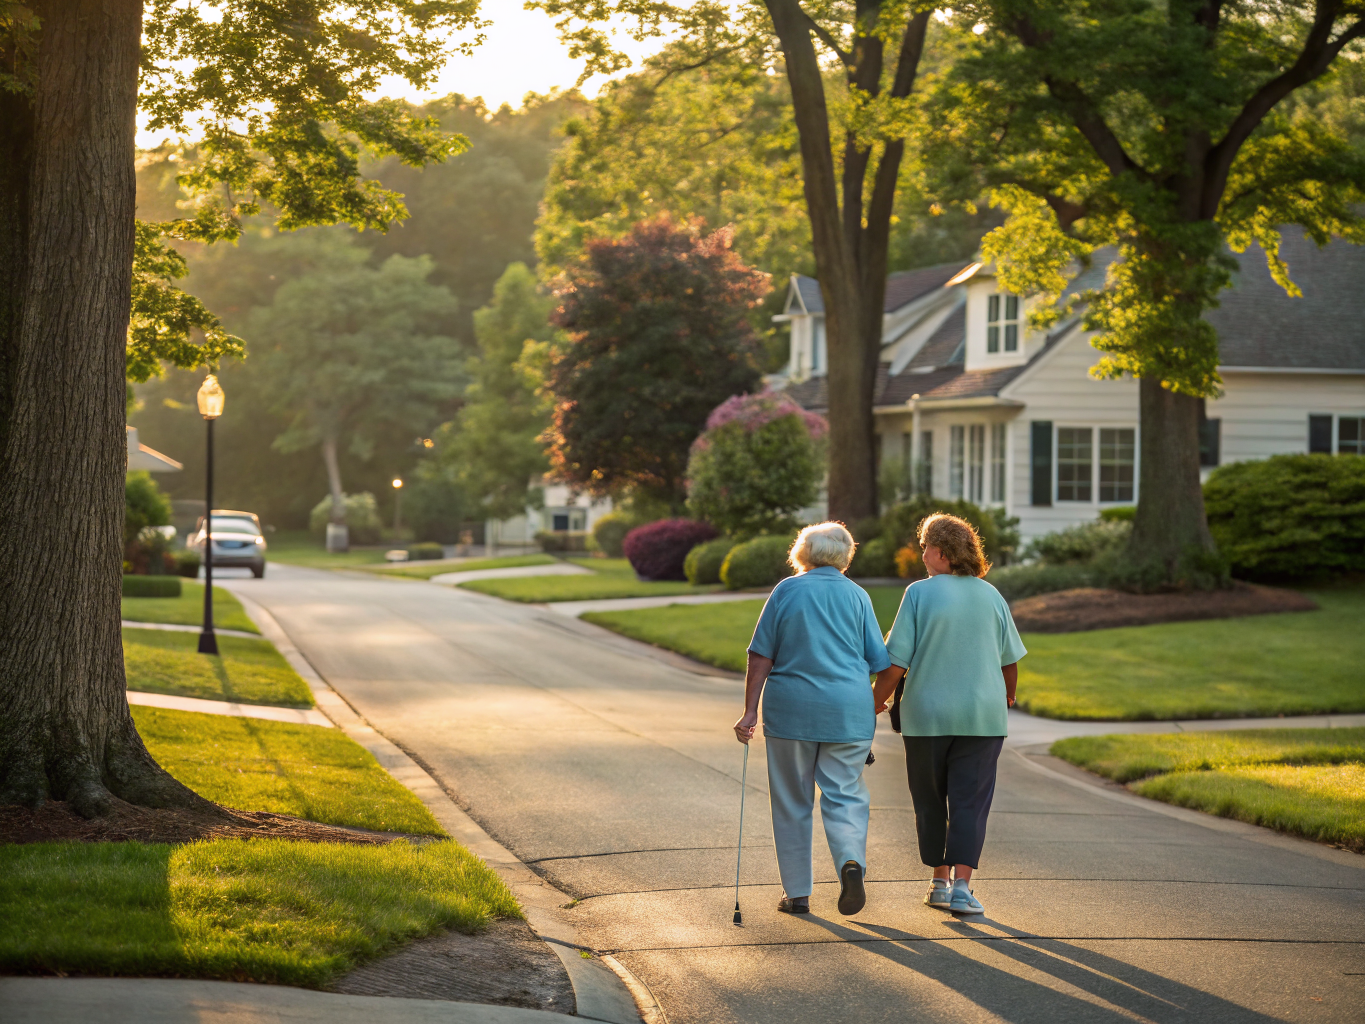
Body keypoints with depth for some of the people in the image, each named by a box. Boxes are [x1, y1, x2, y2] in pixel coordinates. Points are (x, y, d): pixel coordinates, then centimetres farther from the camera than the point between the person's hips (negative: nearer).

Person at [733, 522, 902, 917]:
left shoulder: (786, 591, 1)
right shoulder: (857, 595, 5)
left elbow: (761, 657, -3)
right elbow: (882, 665, 5)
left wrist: (750, 710, -2)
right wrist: (874, 706, 20)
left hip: (791, 709, -1)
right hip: (848, 712, 1)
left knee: (792, 802, 10)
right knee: (845, 795, 5)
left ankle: (797, 892, 12)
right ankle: (852, 862, -22)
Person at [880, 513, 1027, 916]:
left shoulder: (919, 593, -7)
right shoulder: (990, 595, 4)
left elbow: (897, 659, -11)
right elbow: (1010, 658, 11)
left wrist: (879, 701, 3)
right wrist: (1008, 696, 30)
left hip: (927, 715, -2)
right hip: (982, 715, 2)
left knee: (930, 801, 13)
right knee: (970, 802, 1)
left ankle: (940, 882, 18)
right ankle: (961, 886, -9)